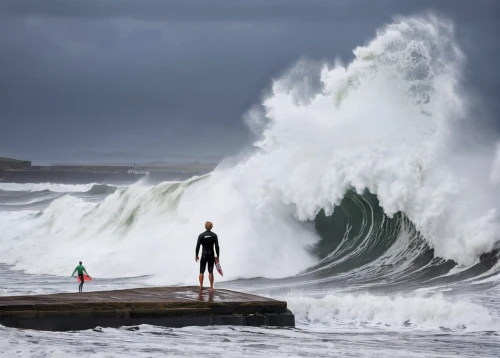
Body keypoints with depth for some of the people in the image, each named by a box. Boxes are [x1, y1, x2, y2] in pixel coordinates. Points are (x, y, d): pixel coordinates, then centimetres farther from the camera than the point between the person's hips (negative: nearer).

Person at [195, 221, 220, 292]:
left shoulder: (201, 235, -6)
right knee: (210, 272, 6)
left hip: (204, 255, -1)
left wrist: (196, 255, 2)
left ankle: (201, 286, 7)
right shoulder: (214, 235, -4)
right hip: (211, 255, 1)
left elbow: (197, 246, -8)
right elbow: (217, 246, -7)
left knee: (201, 271, 11)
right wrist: (217, 257, -1)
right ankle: (211, 287, 3)